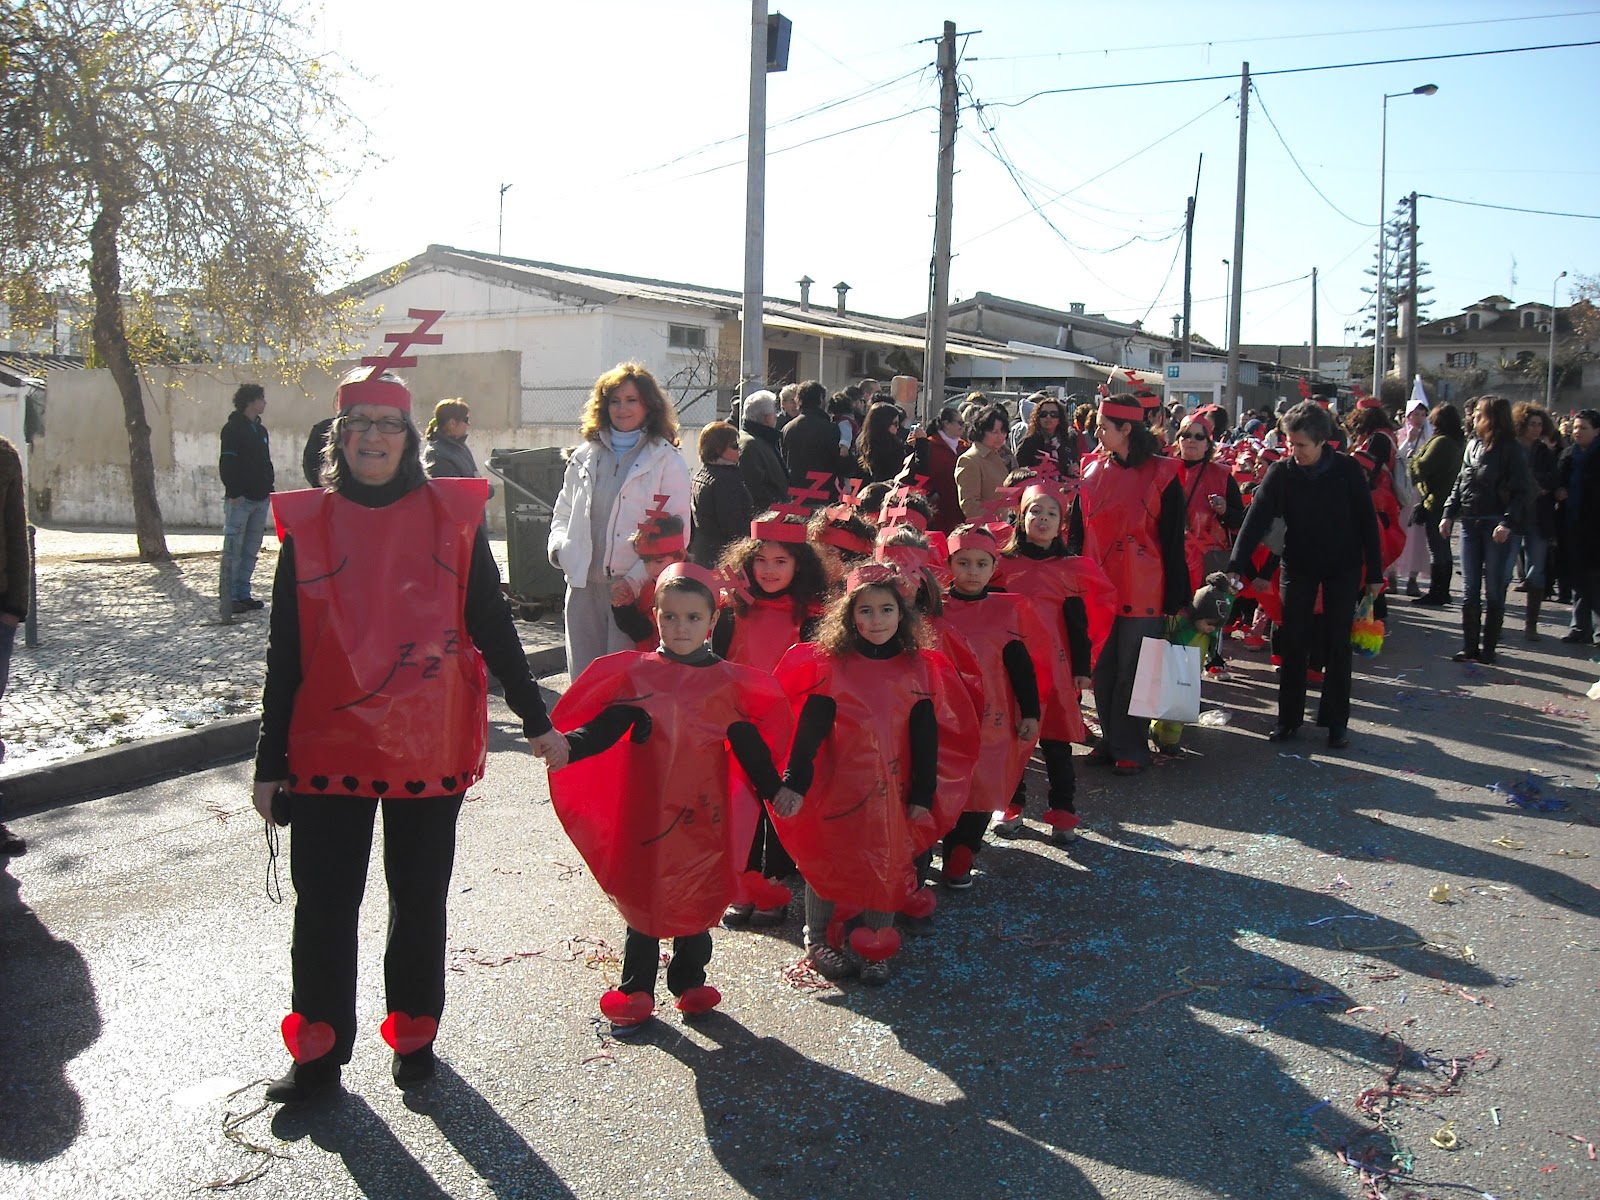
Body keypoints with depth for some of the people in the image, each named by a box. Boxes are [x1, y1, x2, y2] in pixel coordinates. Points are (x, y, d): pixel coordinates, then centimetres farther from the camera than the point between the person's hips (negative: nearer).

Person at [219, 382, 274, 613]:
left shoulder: (261, 430, 18)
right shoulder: (233, 429, -6)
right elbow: (226, 464, -12)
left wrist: (269, 489, 12)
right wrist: (234, 492, -17)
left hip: (260, 499, 8)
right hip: (240, 499, -8)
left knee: (251, 550, 10)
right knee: (233, 549, -6)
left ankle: (243, 594, 15)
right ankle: (230, 597, -4)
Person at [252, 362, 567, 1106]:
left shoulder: (452, 516, 0)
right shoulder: (308, 525, 3)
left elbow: (492, 627, 4)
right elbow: (285, 654, 5)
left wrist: (534, 720, 2)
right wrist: (270, 762, 5)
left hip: (428, 750, -1)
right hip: (328, 749, 1)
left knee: (420, 901, 12)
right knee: (323, 904, 7)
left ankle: (413, 1033, 30)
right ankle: (319, 1051, 23)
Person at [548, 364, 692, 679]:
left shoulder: (666, 461, -2)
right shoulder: (584, 457, 16)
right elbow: (564, 512, 24)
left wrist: (636, 580, -17)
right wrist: (559, 546, 3)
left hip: (636, 590, -5)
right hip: (584, 586, 5)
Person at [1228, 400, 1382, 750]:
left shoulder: (1347, 469, -13)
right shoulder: (1280, 473, -11)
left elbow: (1367, 521, -7)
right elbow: (1256, 519, -20)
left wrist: (1374, 572, -5)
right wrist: (1236, 566, -30)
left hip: (1343, 566, -1)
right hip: (1298, 564, 1)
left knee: (1337, 643, 3)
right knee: (1293, 642, 2)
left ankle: (1336, 720, 12)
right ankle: (1289, 716, 12)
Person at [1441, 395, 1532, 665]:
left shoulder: (1511, 449, -8)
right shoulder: (1473, 445, 12)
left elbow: (1523, 491, -12)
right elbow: (1460, 483, 17)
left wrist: (1508, 523, -22)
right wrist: (1449, 514, 7)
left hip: (1499, 527, -6)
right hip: (1471, 524, 6)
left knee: (1494, 592, 1)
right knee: (1470, 590, 7)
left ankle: (1488, 647, 9)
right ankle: (1469, 646, 13)